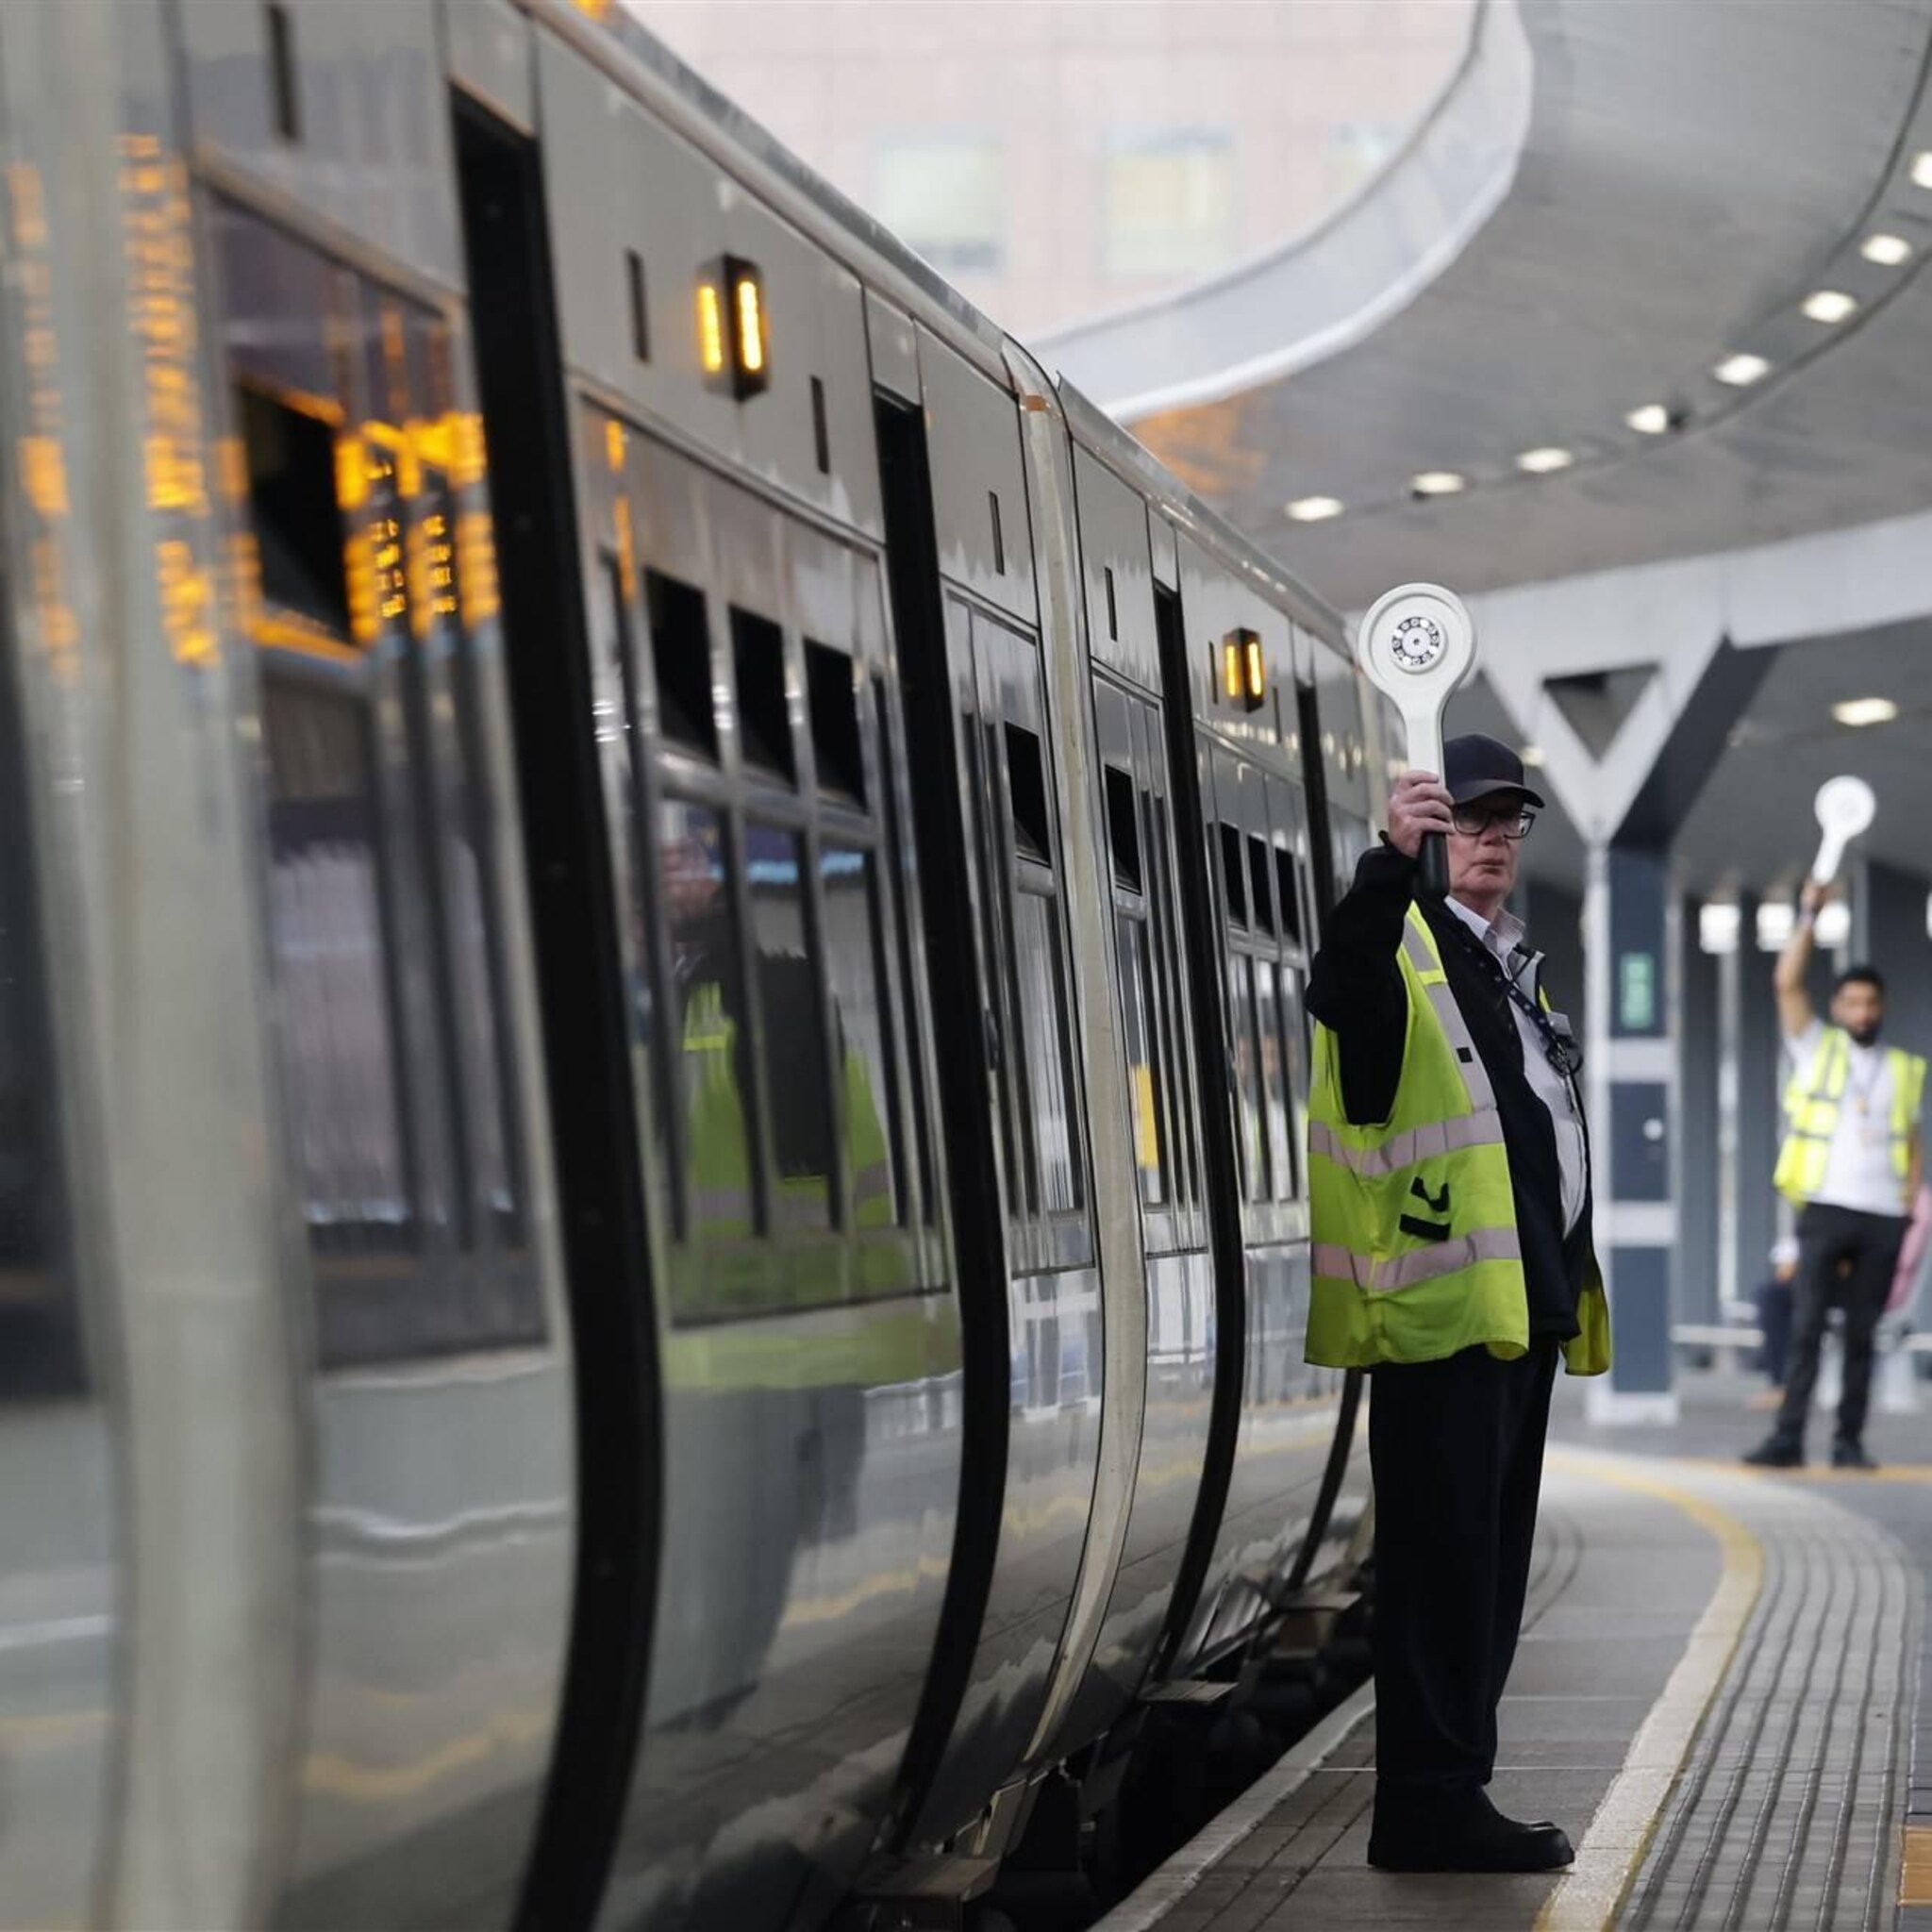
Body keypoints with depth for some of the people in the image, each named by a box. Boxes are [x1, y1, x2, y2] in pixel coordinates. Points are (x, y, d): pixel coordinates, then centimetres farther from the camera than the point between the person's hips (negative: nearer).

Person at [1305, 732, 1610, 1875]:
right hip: (1442, 1300, -9)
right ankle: (1429, 1802, -3)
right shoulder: (1406, 942, -5)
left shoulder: (1515, 967, 21)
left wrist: (1571, 1287, 18)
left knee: (1493, 1558, 12)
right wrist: (1395, 862, -46)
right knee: (1442, 1557, -7)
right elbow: (1339, 992, -31)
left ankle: (1451, 1787, 19)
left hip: (1521, 1301, 9)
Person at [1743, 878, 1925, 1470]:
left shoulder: (1905, 1070, 16)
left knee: (1862, 1336, 4)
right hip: (1825, 1210, -2)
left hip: (1882, 1219, 2)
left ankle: (1850, 1442, 8)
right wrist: (1809, 915, -5)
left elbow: (1913, 1142, 17)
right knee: (1806, 1328, -7)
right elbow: (1787, 983, -2)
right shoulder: (1816, 1049, 9)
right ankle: (1788, 1438, -8)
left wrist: (1914, 1202, 5)